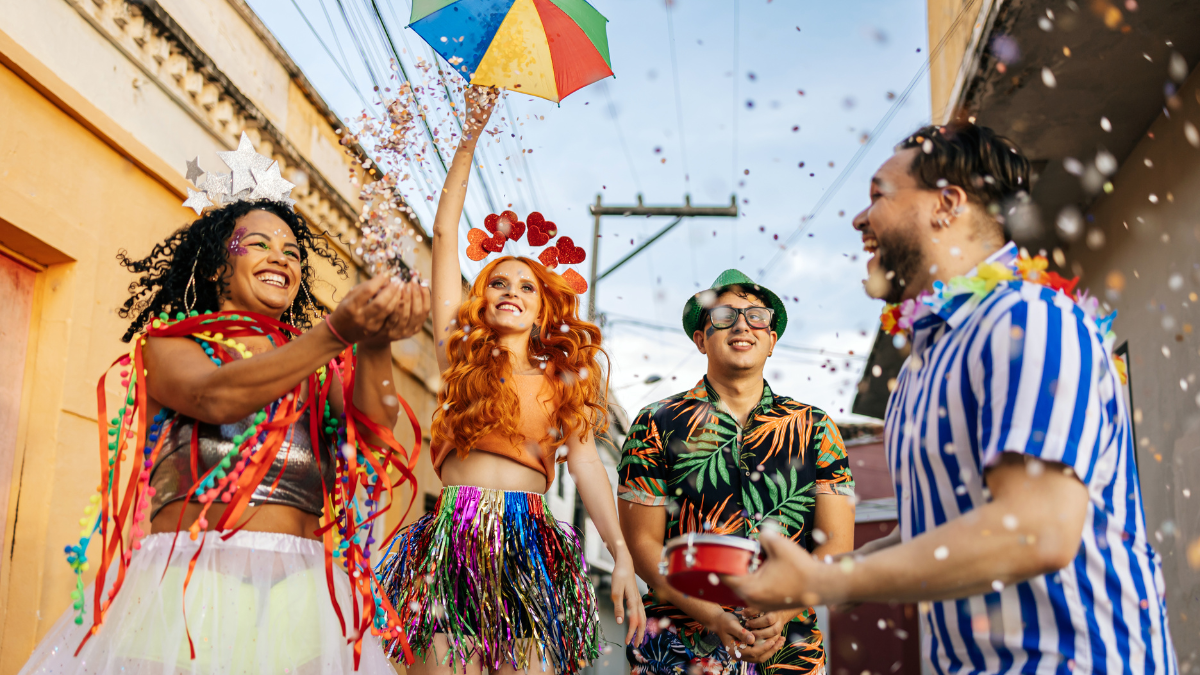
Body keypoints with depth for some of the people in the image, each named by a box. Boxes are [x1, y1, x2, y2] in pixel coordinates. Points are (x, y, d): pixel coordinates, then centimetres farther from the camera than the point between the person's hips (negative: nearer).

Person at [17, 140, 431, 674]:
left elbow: (374, 434, -4)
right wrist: (340, 331, -25)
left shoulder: (322, 366, 14)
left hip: (303, 595, 2)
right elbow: (217, 397, -14)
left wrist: (376, 346, -23)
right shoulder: (167, 341, 7)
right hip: (189, 585, -2)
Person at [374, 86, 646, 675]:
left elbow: (585, 462, 6)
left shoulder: (564, 378, 17)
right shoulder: (460, 354, 15)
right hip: (454, 534, -1)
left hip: (530, 546, 1)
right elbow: (445, 234, 14)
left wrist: (621, 554, -7)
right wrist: (469, 141, 13)